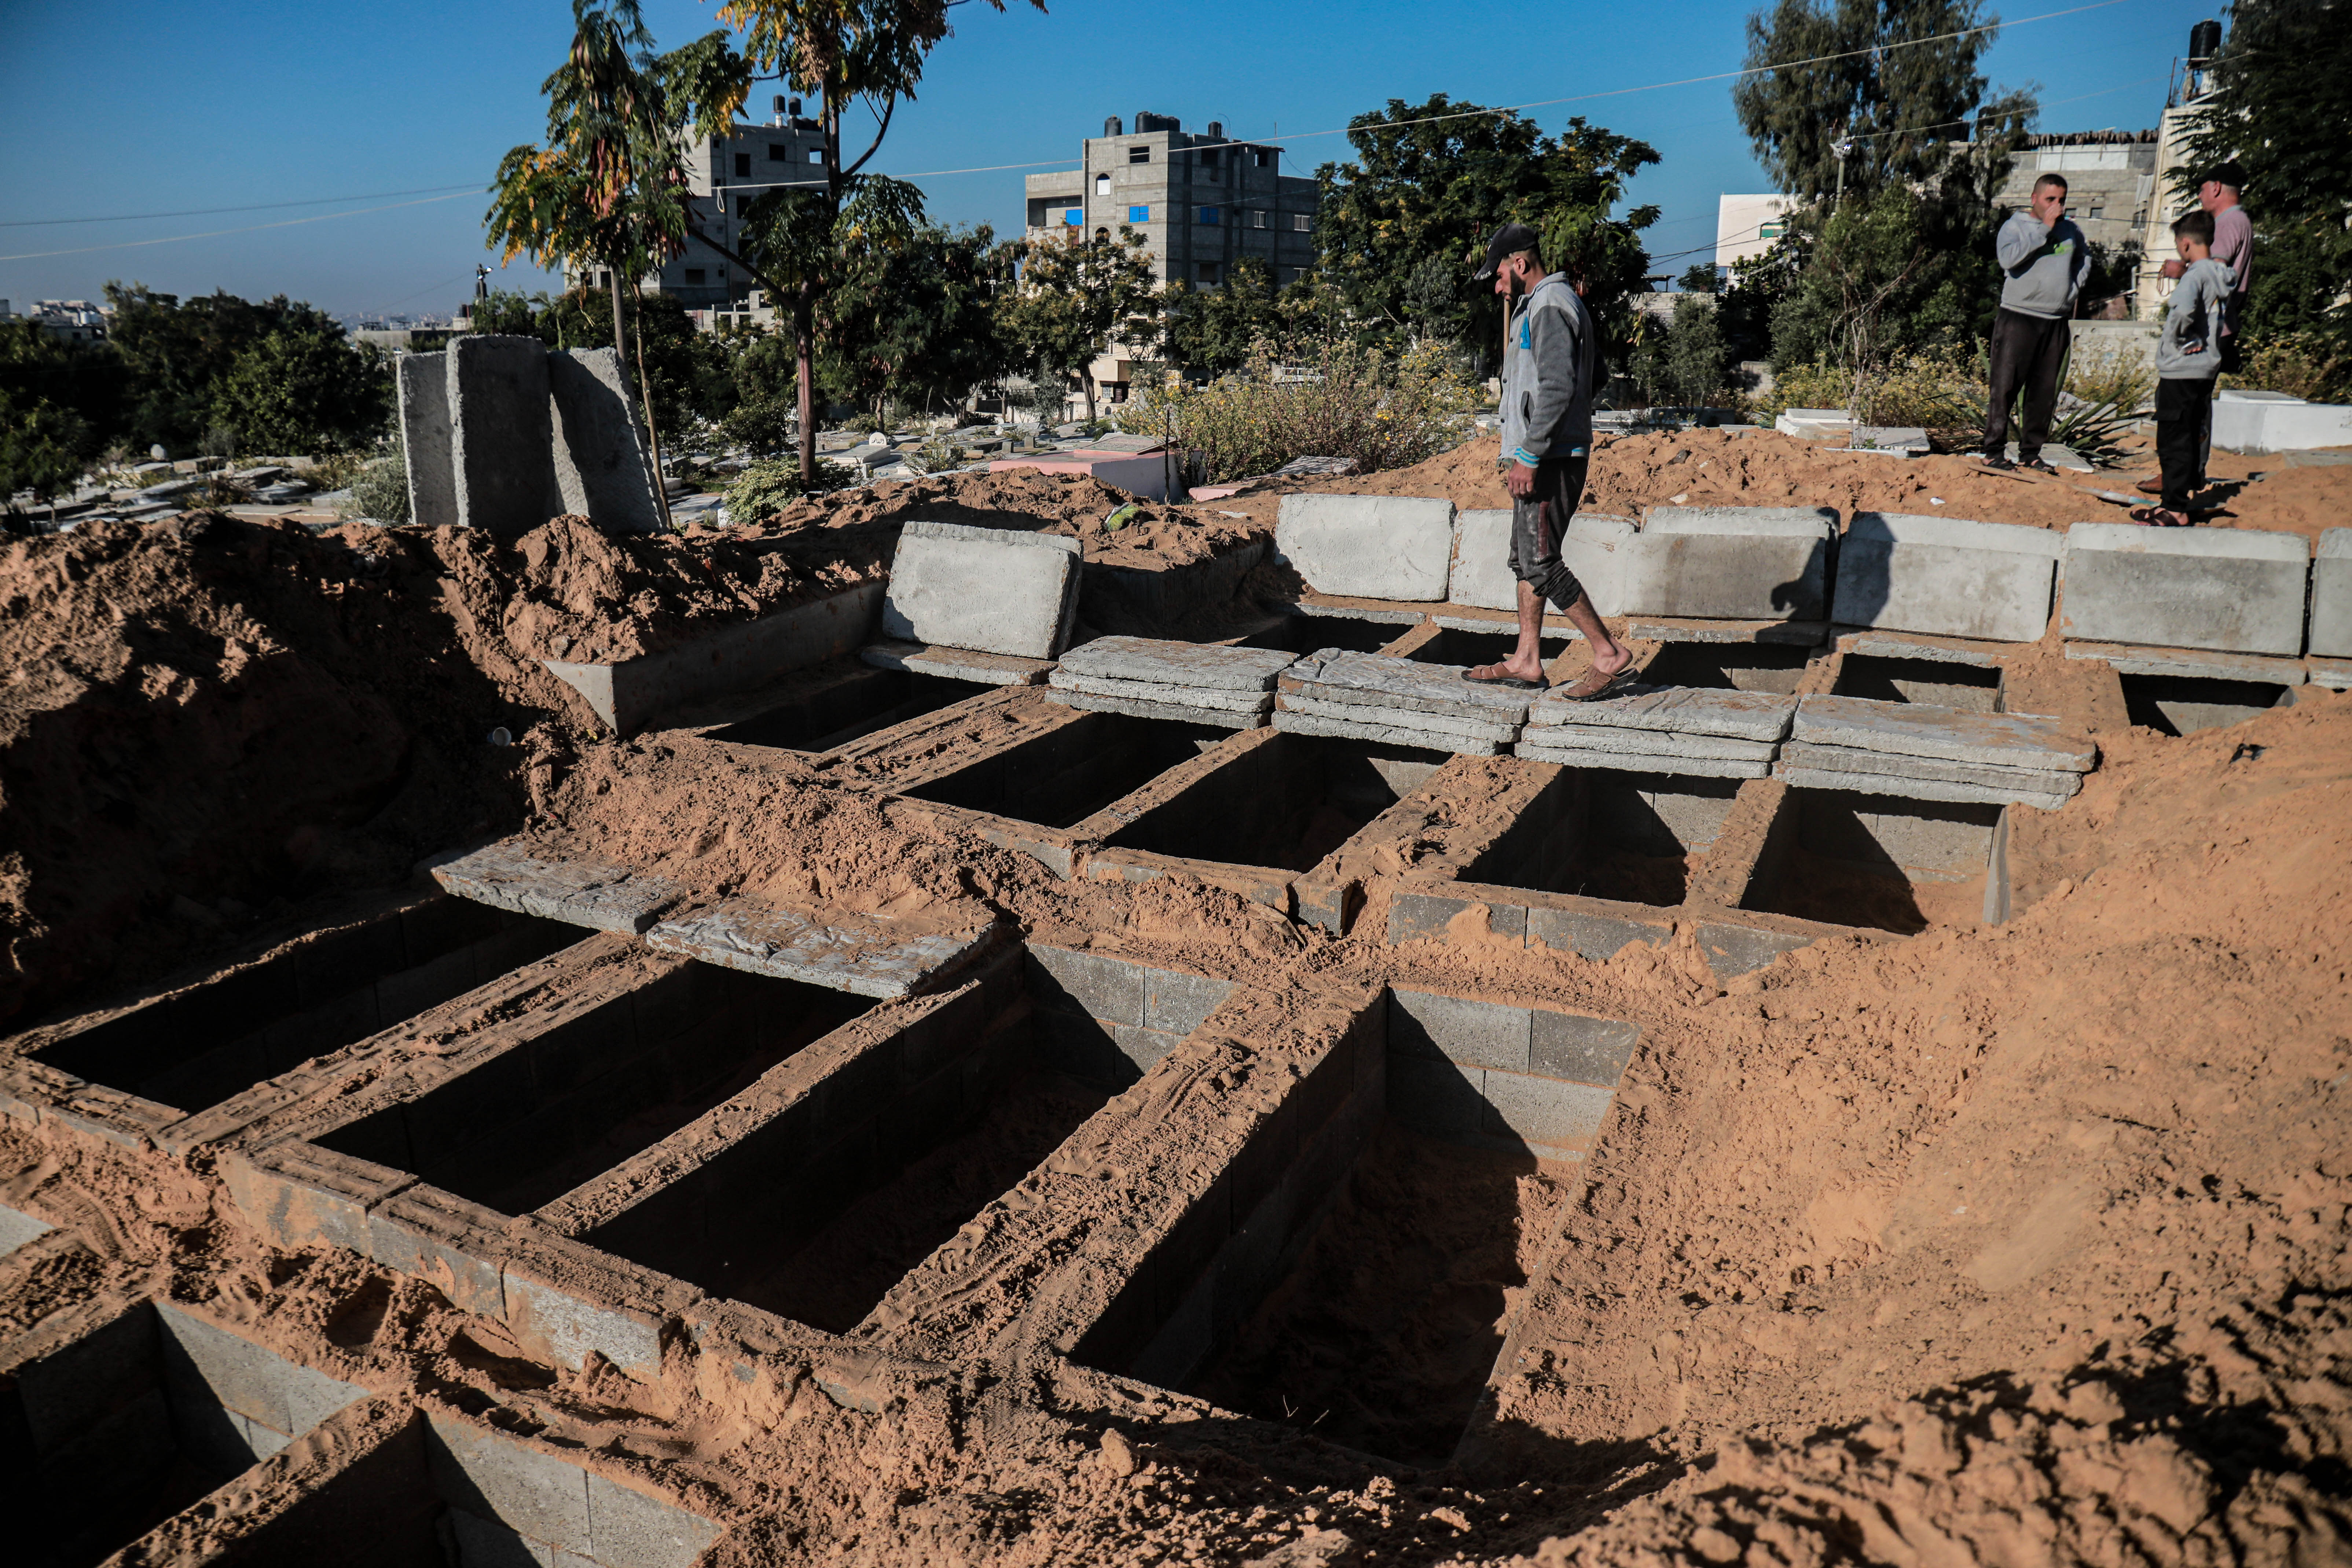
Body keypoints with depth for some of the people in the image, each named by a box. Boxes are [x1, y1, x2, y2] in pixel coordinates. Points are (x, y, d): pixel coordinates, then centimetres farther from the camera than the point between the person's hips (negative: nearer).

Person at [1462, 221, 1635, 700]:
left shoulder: (1550, 305, -12)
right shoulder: (1537, 305, 22)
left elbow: (1557, 388, -22)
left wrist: (1528, 456, -23)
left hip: (1550, 458, -11)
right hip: (1545, 457, 11)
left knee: (1540, 563, -11)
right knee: (1525, 559, 13)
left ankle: (1611, 656, -6)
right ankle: (1526, 661, 19)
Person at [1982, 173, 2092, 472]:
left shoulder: (2070, 230, 14)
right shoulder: (2015, 226, -1)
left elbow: (2084, 258, 31)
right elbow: (2009, 258, -21)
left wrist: (2074, 287, 14)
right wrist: (2044, 228, -16)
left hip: (2057, 323, 5)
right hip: (2018, 318, -5)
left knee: (2045, 393, 6)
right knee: (2005, 388, -8)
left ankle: (2030, 453, 12)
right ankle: (1994, 451, -3)